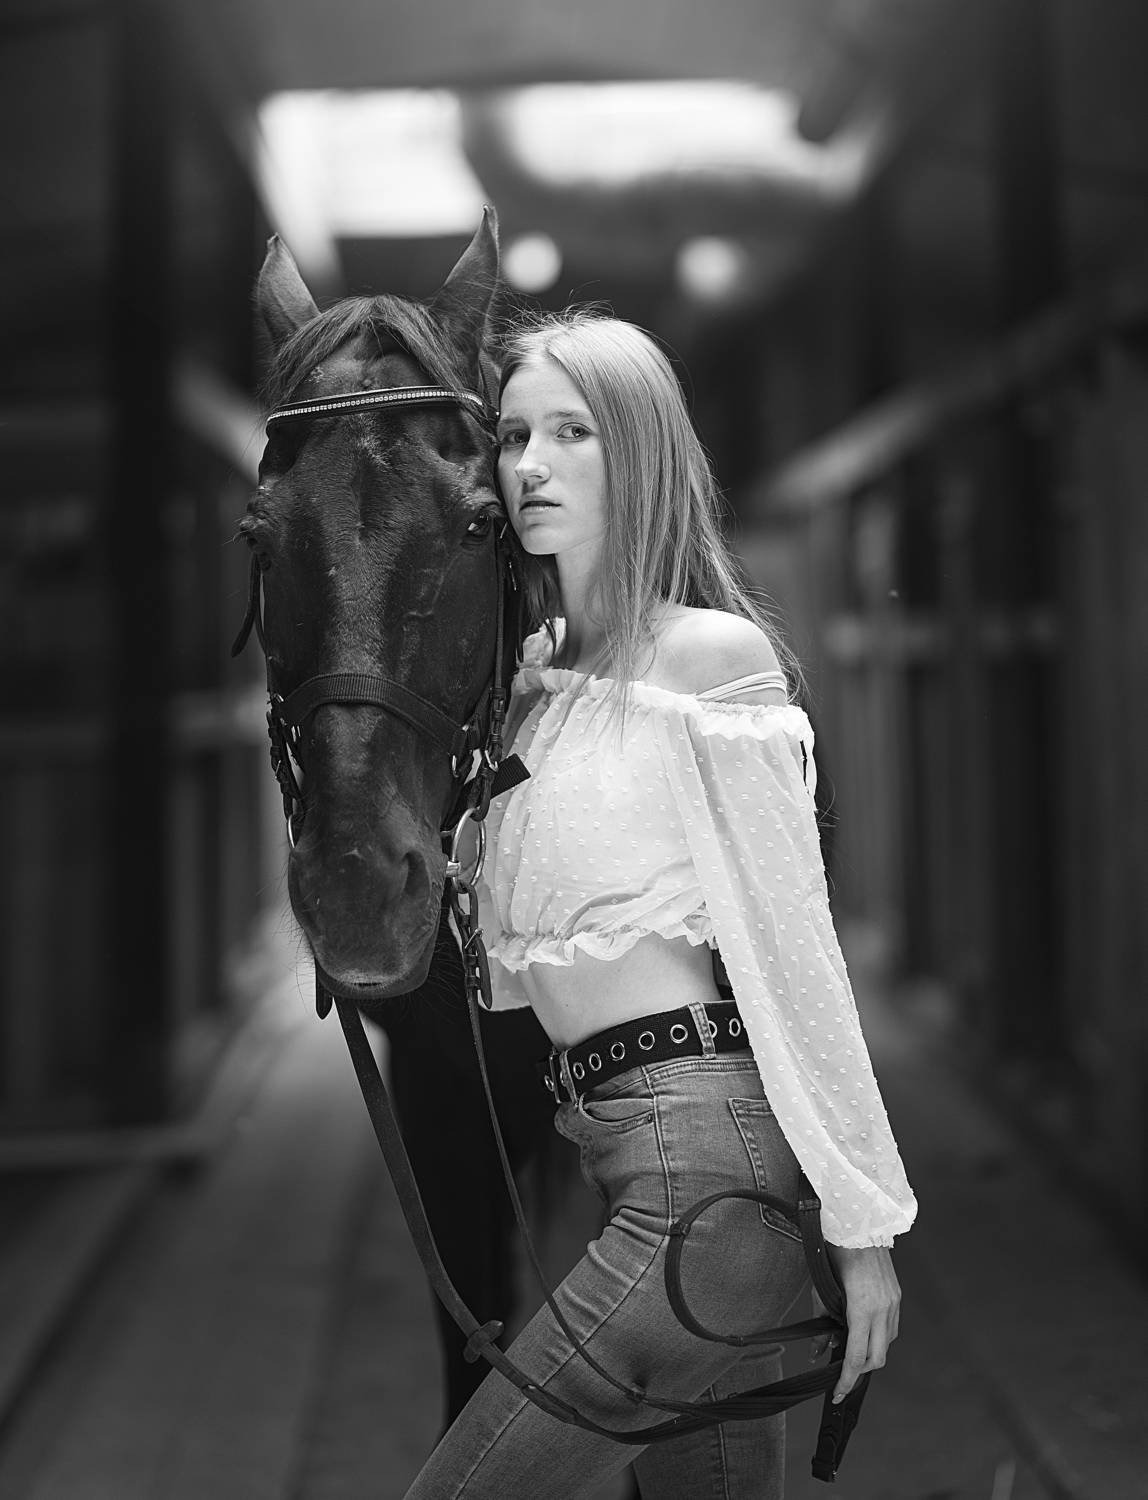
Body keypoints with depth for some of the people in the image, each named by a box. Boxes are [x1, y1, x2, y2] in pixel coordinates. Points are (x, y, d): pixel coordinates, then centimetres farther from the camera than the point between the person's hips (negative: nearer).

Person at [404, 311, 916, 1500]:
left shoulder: (713, 654, -8)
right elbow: (511, 955, 18)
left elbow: (793, 945, -10)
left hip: (704, 1153, -8)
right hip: (625, 1161, 8)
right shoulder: (539, 677, 14)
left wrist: (862, 1220, -9)